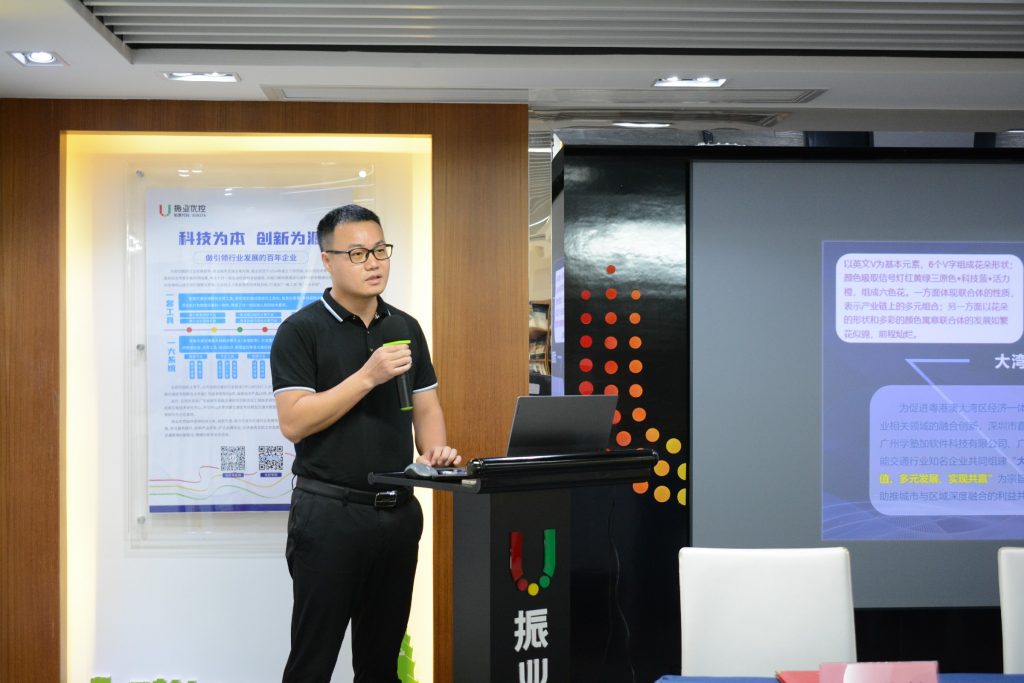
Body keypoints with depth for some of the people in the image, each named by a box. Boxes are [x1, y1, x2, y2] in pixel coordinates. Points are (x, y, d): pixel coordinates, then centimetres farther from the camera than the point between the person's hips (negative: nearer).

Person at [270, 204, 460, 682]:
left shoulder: (406, 328, 10)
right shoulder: (301, 330, -7)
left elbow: (426, 409, 14)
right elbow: (294, 422, -15)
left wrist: (435, 453, -6)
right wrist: (369, 376, -20)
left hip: (398, 511, 5)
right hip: (329, 512, -5)